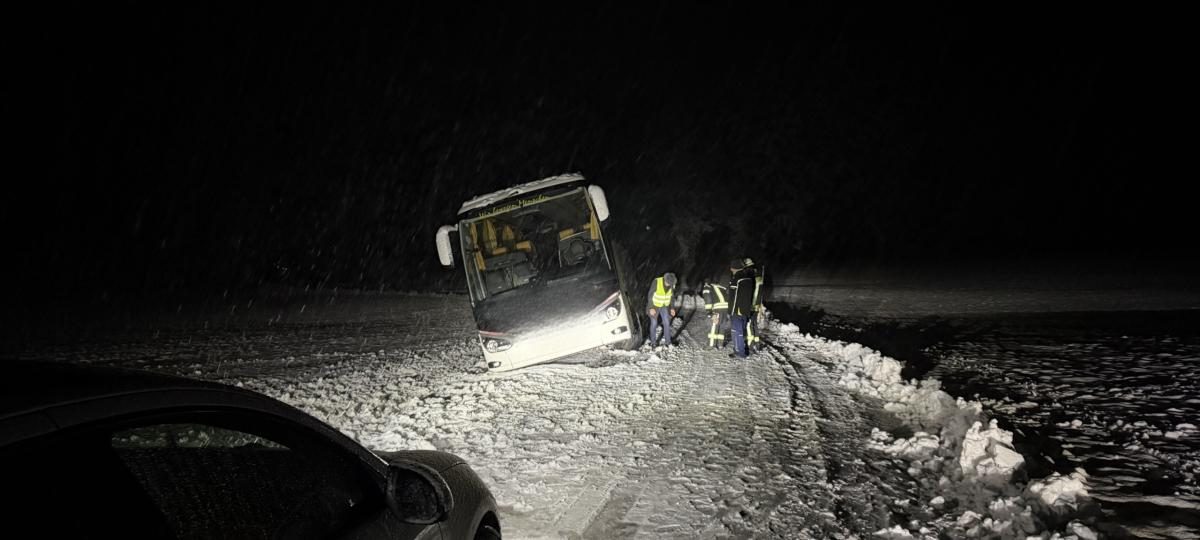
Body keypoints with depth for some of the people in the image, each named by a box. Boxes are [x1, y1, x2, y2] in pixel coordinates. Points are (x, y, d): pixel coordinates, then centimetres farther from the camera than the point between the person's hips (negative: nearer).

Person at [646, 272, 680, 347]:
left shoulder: (671, 284, -13)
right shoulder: (656, 282, -28)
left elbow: (672, 296, 2)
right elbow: (650, 295, -21)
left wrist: (672, 308, -2)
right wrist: (651, 308, -23)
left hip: (664, 306, 4)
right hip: (654, 305, -4)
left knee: (667, 323, 0)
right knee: (654, 323, 1)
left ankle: (667, 342, 12)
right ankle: (653, 342, 17)